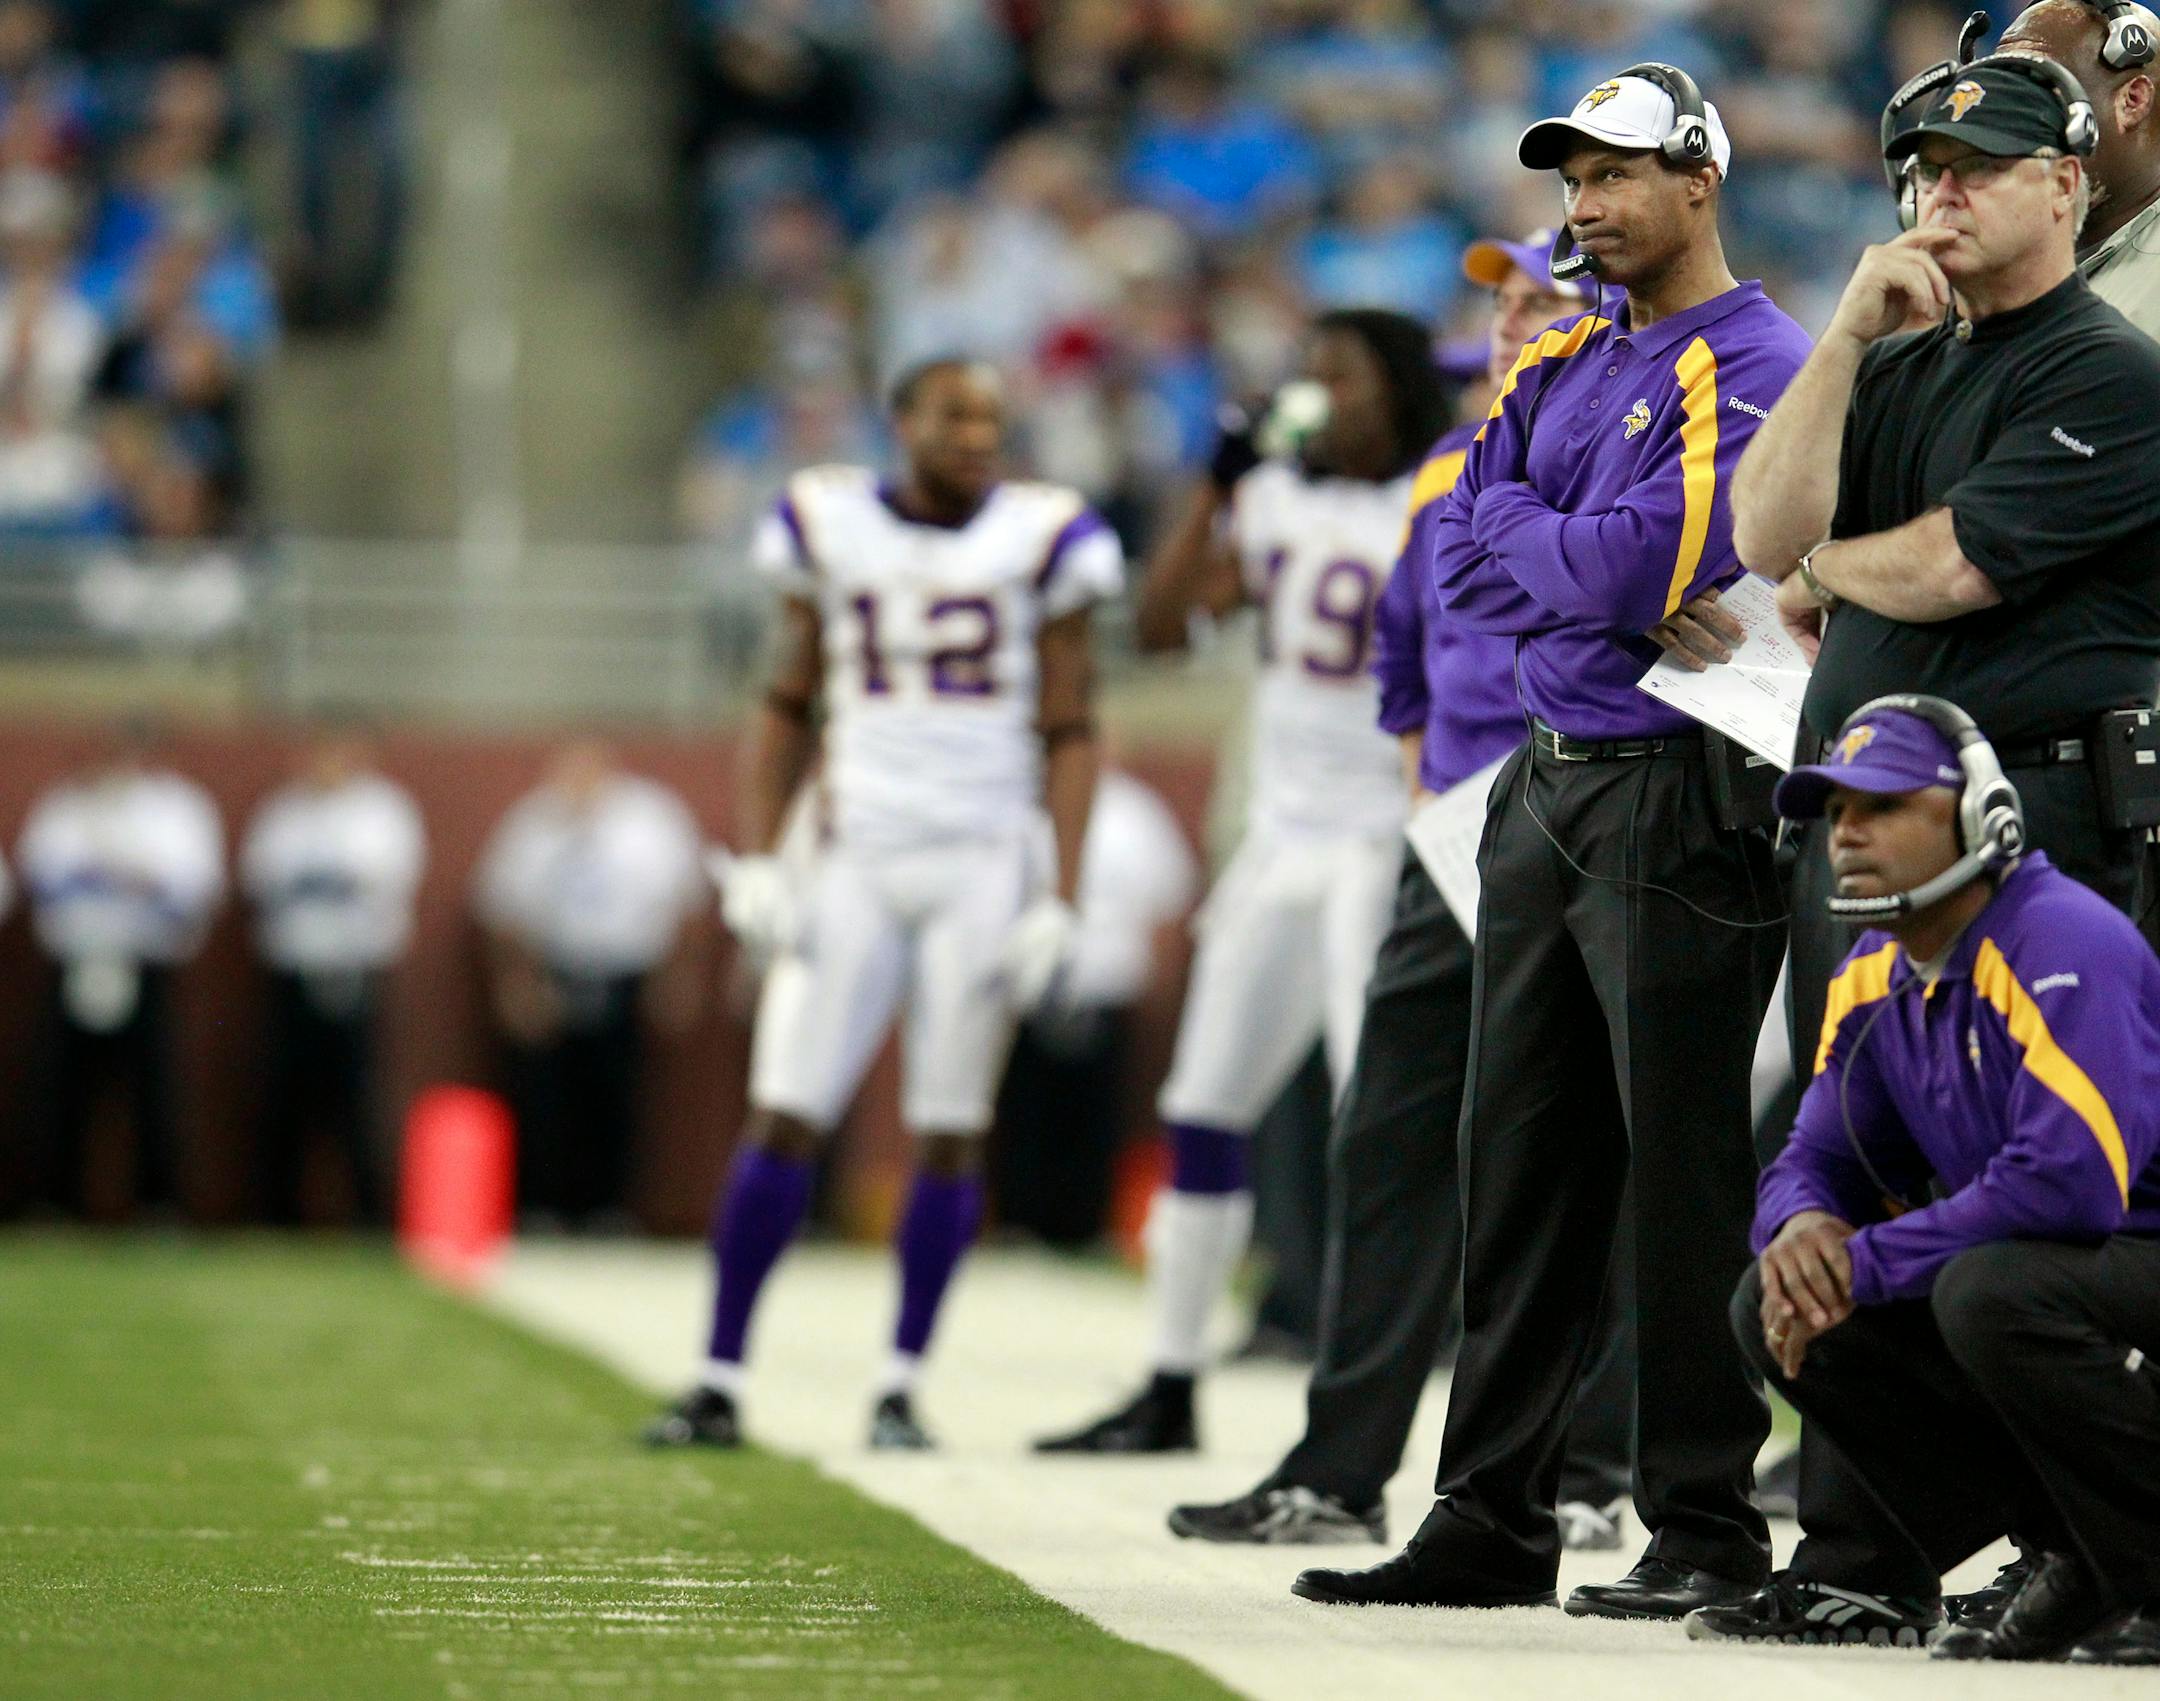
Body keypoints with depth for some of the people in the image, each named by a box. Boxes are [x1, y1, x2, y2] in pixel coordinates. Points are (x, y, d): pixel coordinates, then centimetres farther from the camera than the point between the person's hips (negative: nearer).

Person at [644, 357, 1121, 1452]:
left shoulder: (1040, 539, 0)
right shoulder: (830, 528, 6)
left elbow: (1070, 734, 1)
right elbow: (788, 707, 13)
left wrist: (1060, 900, -7)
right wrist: (754, 859, 4)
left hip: (983, 867, -1)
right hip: (855, 866, 1)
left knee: (950, 1133, 0)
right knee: (784, 1117, -5)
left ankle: (901, 1388, 9)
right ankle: (718, 1384, 0)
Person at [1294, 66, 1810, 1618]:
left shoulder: (1757, 368, -9)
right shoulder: (1565, 363, 17)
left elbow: (1649, 566, -20)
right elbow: (1462, 561, 10)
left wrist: (1525, 535, -2)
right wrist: (1586, 563, -7)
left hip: (1677, 801, -9)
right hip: (1544, 791, 9)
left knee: (1682, 1165, -6)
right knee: (1521, 1161, 10)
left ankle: (1707, 1531, 0)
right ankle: (1494, 1520, 15)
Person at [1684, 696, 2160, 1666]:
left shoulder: (2065, 945, -21)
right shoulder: (1874, 979, 8)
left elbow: (2068, 1178, -32)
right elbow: (1817, 1158, 13)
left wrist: (1863, 1263, -25)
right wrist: (1801, 1227, -14)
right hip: (2016, 1267, 9)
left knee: (1989, 1292, -37)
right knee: (1776, 1307, -4)